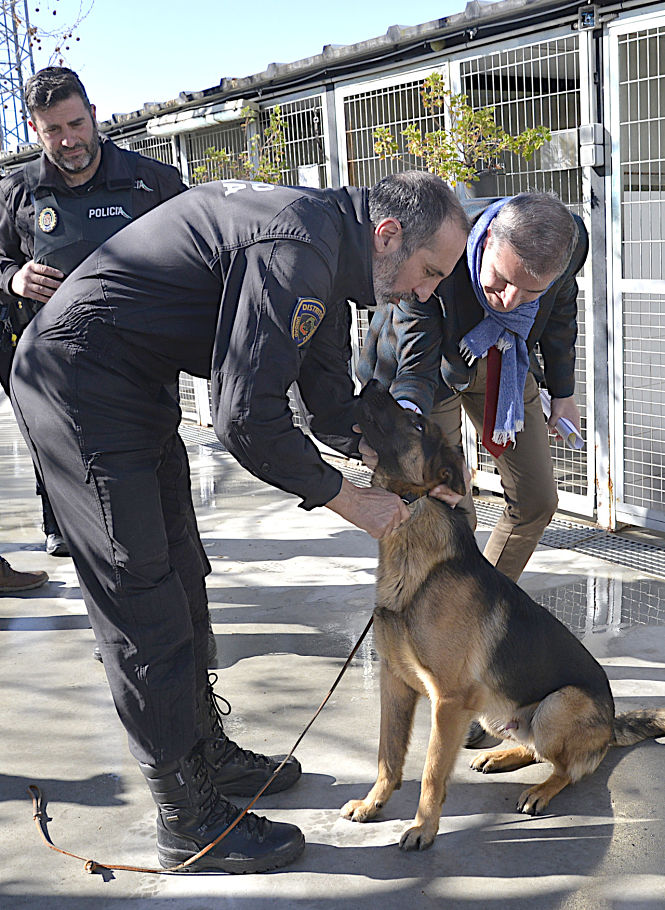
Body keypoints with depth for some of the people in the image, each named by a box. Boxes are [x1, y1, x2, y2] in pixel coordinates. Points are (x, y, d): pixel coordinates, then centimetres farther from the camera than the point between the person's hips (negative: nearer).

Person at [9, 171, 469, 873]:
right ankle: (188, 819, 6)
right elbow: (245, 417, -27)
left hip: (133, 386, 11)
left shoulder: (329, 249, 8)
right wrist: (349, 500, -16)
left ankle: (206, 754, 31)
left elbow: (331, 403, 12)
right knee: (143, 599, -5)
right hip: (79, 381, -11)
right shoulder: (296, 248, -25)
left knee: (177, 578, 16)